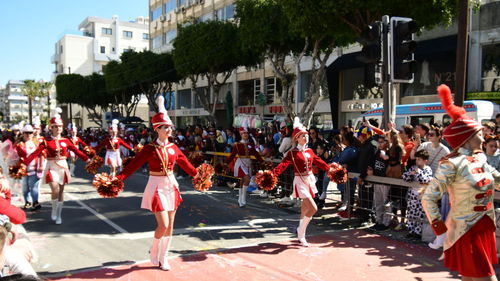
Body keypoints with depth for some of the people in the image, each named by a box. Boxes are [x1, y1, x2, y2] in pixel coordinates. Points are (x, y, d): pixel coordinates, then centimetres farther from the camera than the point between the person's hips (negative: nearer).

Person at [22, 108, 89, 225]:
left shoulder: (65, 141, 3)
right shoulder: (46, 141, -5)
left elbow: (76, 151, 4)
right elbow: (35, 153, -11)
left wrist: (87, 159, -2)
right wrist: (24, 163, -20)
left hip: (63, 167, 3)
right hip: (52, 168, -3)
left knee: (61, 191, 7)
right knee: (55, 190, -16)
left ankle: (59, 215, 18)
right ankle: (54, 210, 11)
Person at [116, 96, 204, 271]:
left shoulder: (173, 148, 3)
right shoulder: (150, 149, -10)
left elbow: (185, 164, 13)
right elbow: (133, 165, -16)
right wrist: (118, 179, -27)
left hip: (171, 186, 5)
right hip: (157, 187, -5)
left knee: (170, 226, 8)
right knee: (163, 225, -10)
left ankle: (163, 258, 22)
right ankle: (154, 253, 18)